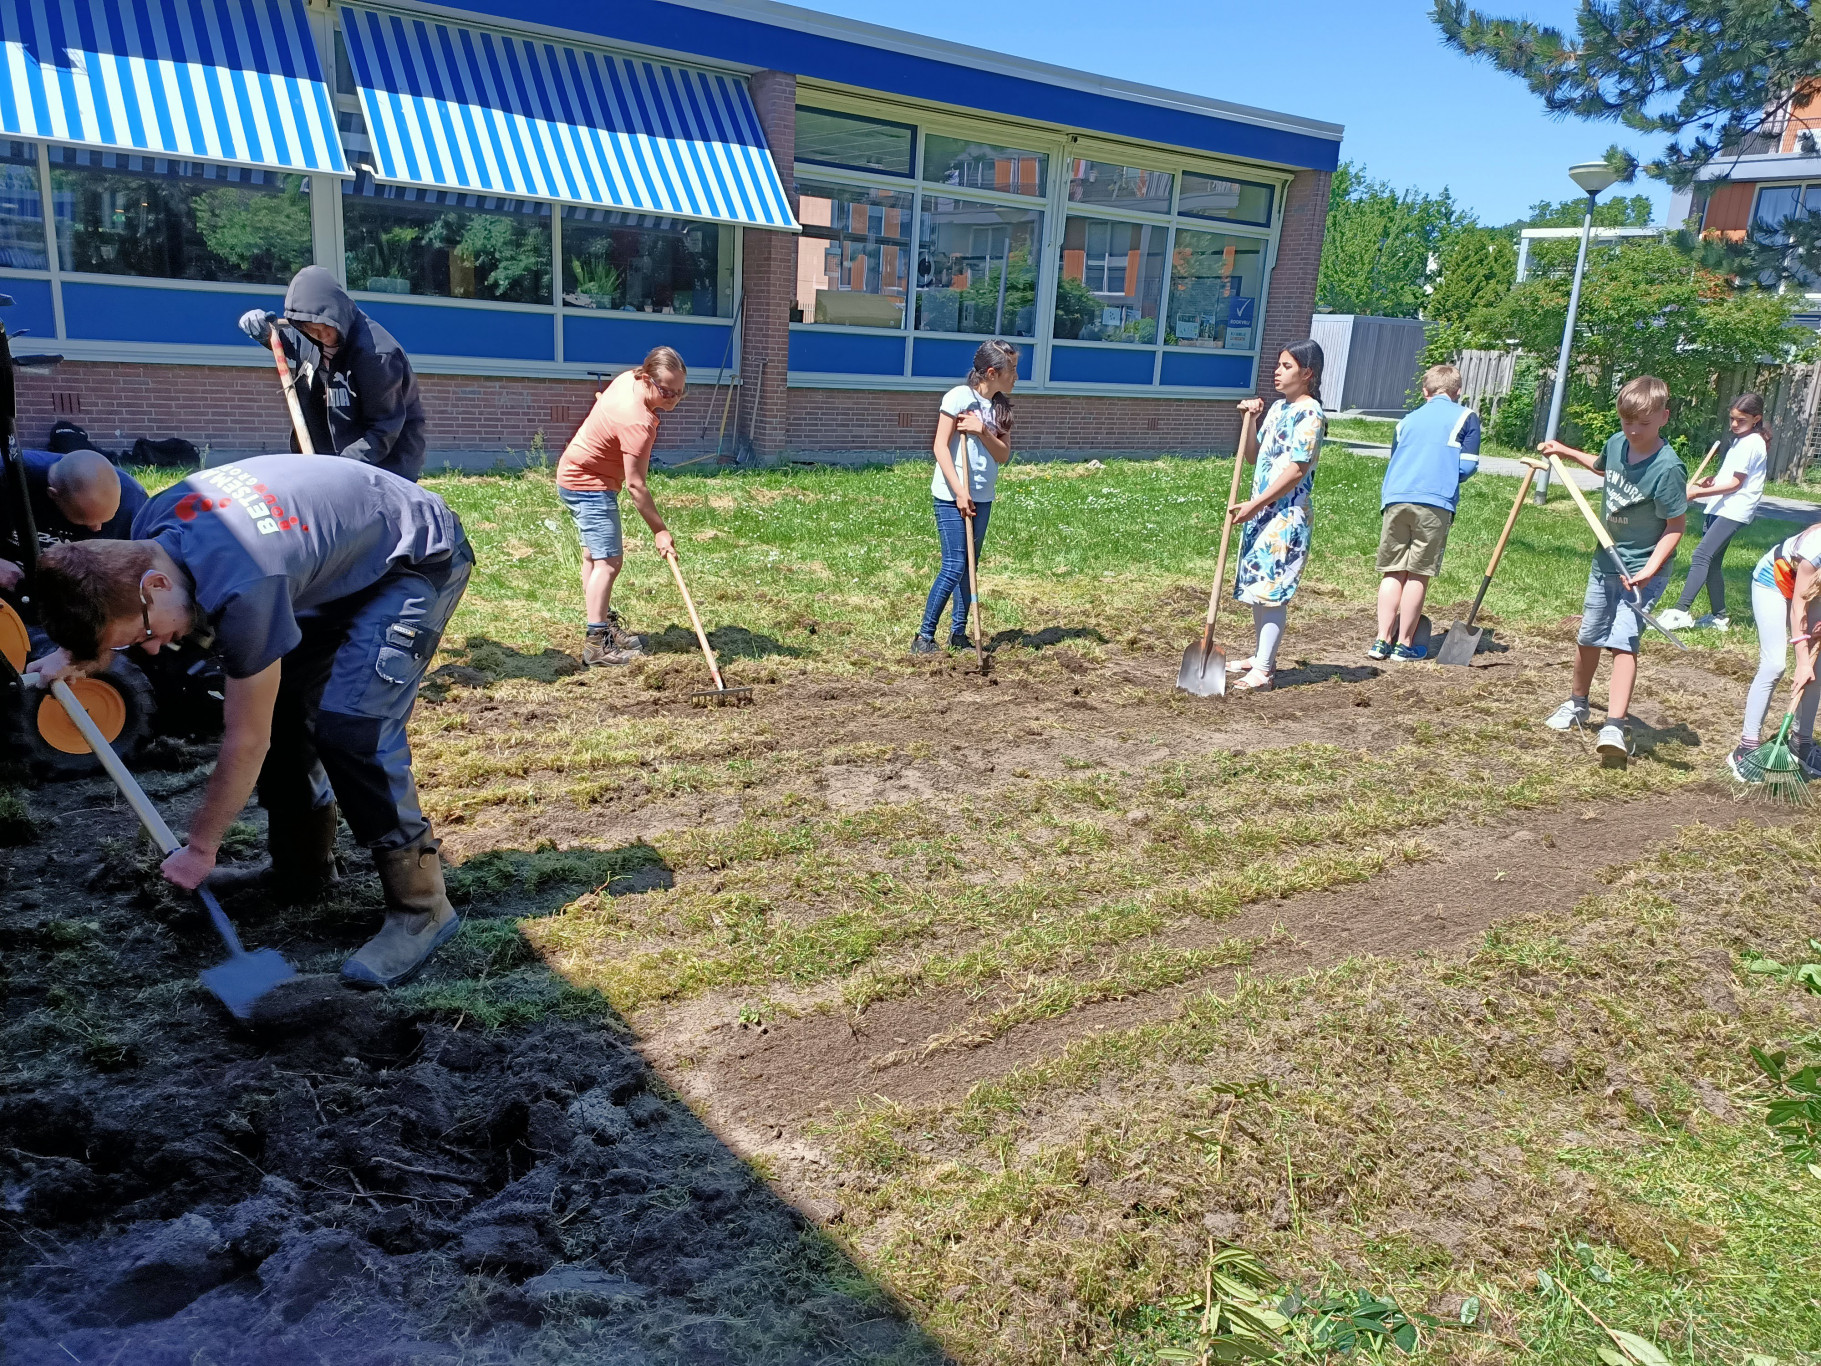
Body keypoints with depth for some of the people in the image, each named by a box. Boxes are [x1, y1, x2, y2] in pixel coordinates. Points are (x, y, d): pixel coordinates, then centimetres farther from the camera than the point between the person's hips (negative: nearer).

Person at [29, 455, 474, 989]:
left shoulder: (241, 590, -35)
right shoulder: (150, 529, -10)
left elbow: (247, 744, -22)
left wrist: (200, 847, -10)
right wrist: (78, 655, 4)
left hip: (421, 559, -9)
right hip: (344, 566, 9)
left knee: (349, 726, -21)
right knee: (278, 705, 7)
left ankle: (420, 906, -11)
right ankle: (303, 867, 24)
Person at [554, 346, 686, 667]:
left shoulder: (628, 377, -7)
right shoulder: (637, 423, -33)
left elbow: (605, 396, 17)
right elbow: (635, 485, -30)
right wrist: (659, 531, -25)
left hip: (575, 473, 11)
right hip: (591, 487, -11)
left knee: (594, 554, 20)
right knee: (609, 560, -16)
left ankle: (604, 623, 34)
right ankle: (596, 643, -18)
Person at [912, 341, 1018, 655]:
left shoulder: (1001, 407, 10)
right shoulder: (959, 396, -10)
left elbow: (1004, 455, 4)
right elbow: (940, 447, -13)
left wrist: (983, 432, -15)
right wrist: (960, 491, -18)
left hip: (983, 497, 7)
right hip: (952, 495, -7)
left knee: (969, 567, 10)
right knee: (954, 566, -9)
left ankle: (958, 633, 18)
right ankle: (924, 636, -1)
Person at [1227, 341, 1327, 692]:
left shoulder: (1309, 414, -12)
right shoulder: (1278, 408, 15)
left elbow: (1297, 471, -19)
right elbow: (1253, 456, 20)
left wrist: (1255, 505, -20)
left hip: (1286, 516, -9)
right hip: (1260, 513, 9)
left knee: (1271, 589, -10)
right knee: (1256, 586, 15)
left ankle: (1263, 671, -9)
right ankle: (1262, 656, 27)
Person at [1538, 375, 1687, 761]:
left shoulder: (1667, 468, -23)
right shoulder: (1617, 444, -3)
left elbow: (1676, 525, -20)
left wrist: (1650, 568, -29)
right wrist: (1566, 452, 20)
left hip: (1643, 569, -7)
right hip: (1606, 560, 7)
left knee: (1622, 641, -19)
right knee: (1588, 637, 18)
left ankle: (1616, 726, -22)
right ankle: (1577, 704, 38)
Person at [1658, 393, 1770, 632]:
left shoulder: (1751, 443, -10)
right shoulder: (1740, 440, 19)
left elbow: (1735, 483, -14)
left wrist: (1699, 492, -18)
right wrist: (1712, 480, 6)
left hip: (1734, 511, -10)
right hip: (1720, 507, 10)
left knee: (1702, 556, -20)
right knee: (1712, 562, 11)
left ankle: (1680, 612, -28)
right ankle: (1718, 616, 19)